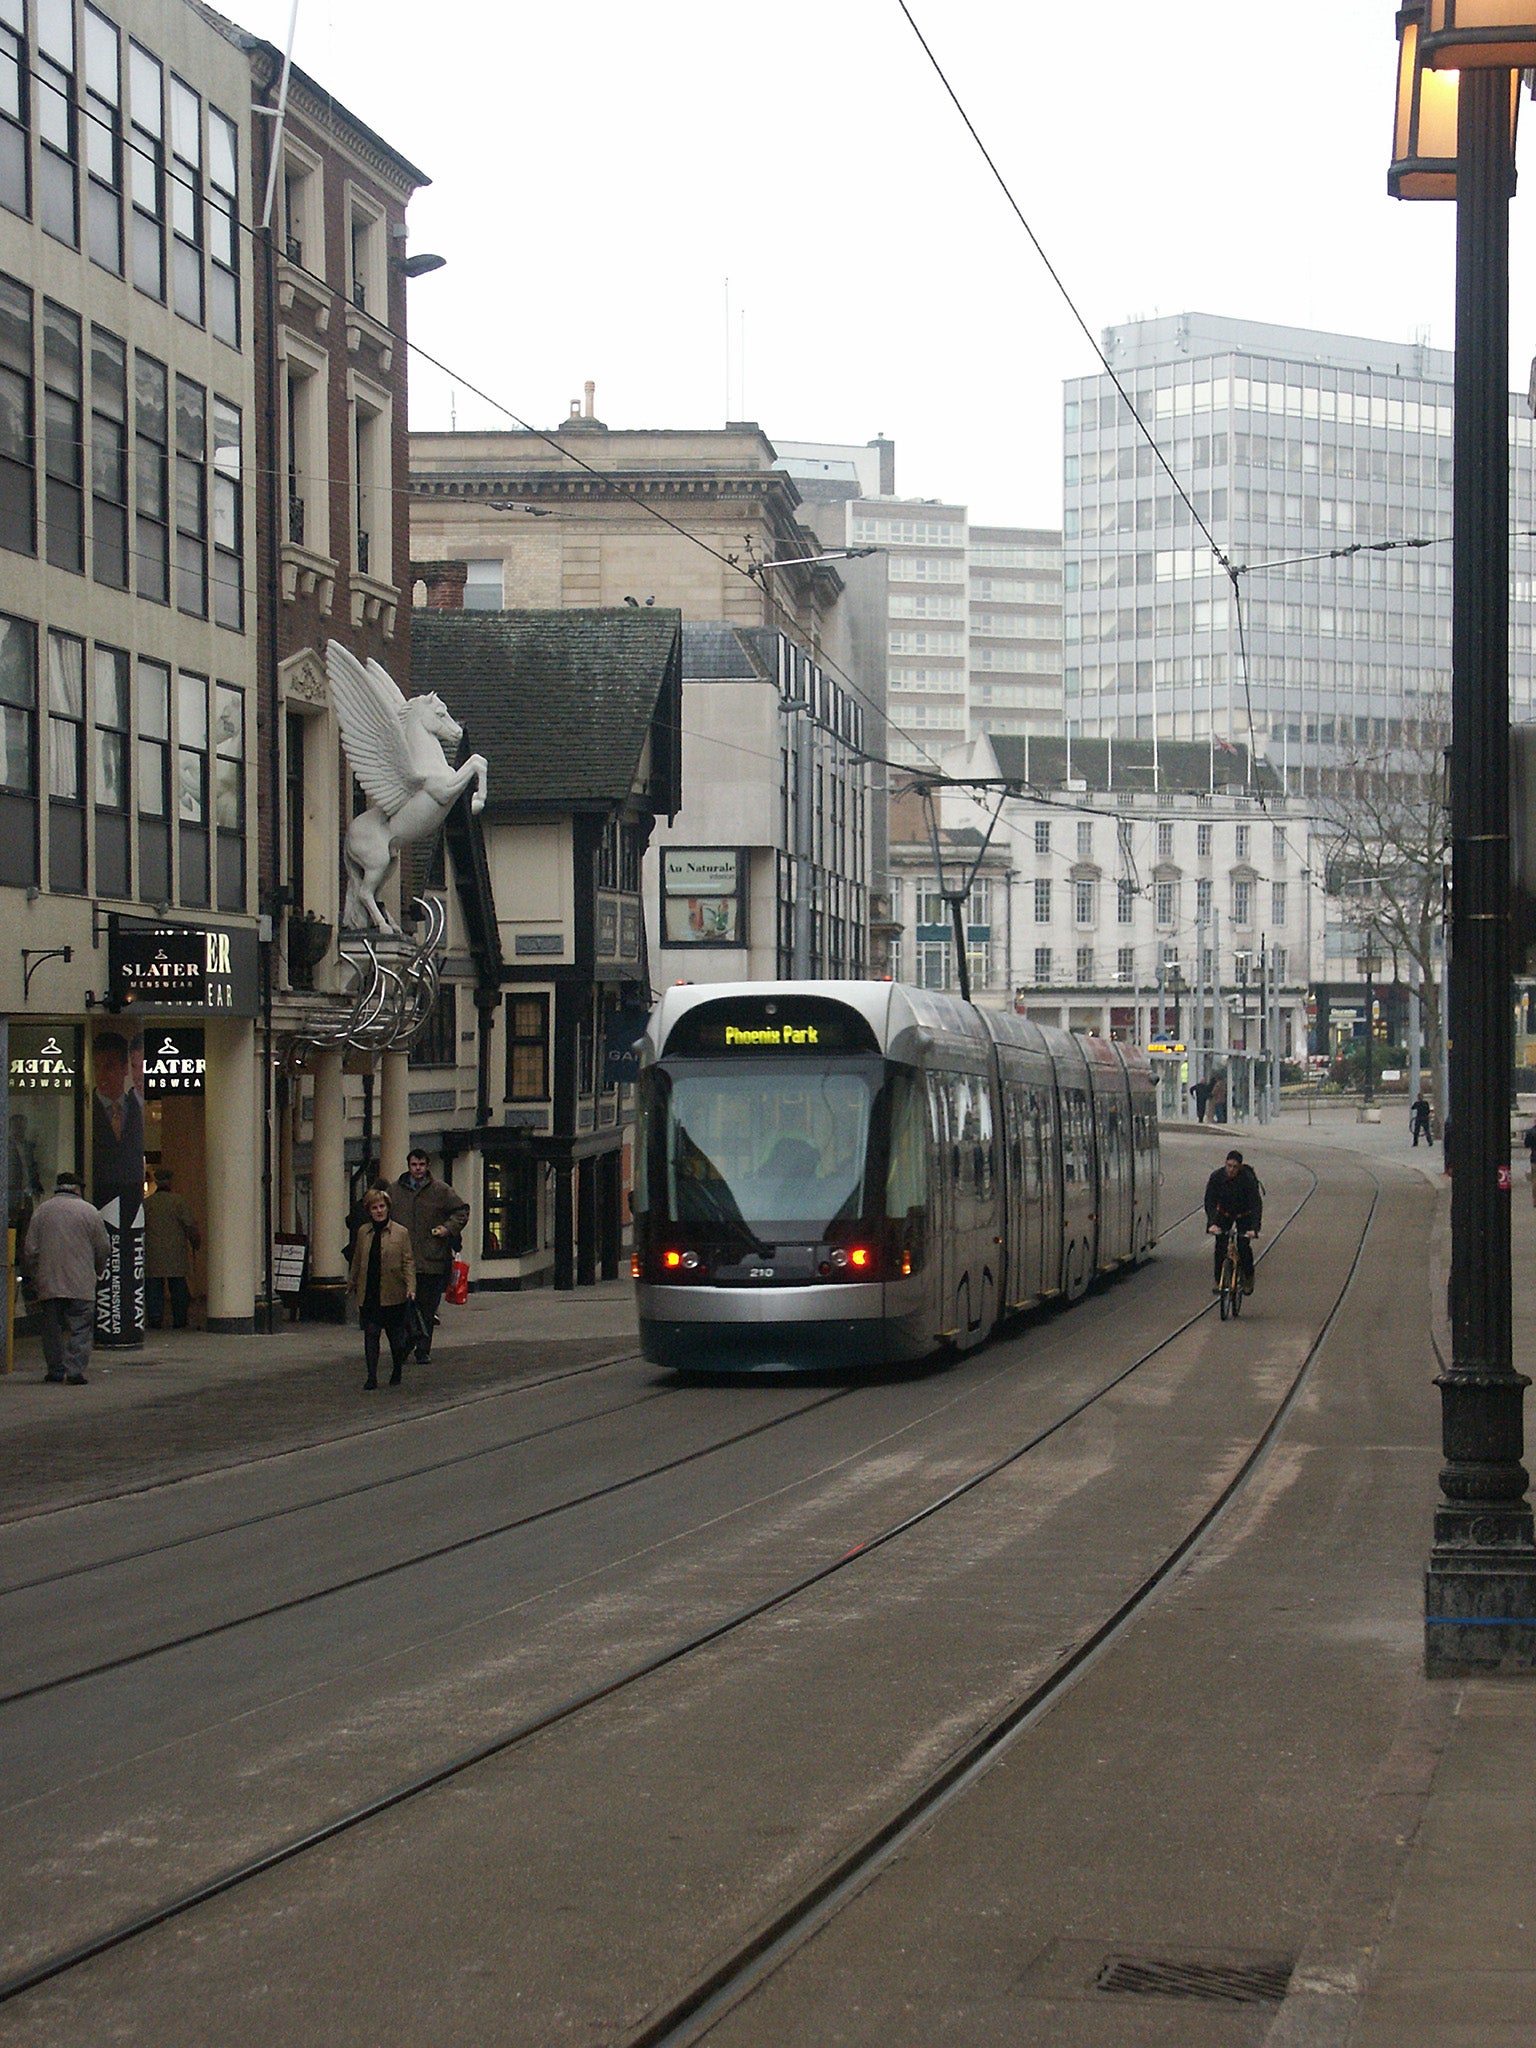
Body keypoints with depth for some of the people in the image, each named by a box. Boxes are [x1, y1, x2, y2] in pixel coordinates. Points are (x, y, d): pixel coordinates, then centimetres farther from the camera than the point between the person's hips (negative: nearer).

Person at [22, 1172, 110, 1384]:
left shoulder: (41, 1211, 4)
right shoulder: (89, 1211, 0)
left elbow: (30, 1249, 4)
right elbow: (103, 1249, 3)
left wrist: (35, 1275, 15)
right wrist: (97, 1273, 19)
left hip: (49, 1284, 2)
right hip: (81, 1284, -2)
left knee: (53, 1328, 10)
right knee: (80, 1327, 0)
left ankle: (55, 1370, 12)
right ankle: (75, 1370, -9)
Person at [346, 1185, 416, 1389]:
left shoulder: (401, 1232, -1)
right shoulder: (363, 1232, 8)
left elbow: (408, 1262, -3)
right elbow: (357, 1260, 17)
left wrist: (410, 1286, -13)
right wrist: (351, 1285, 20)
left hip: (393, 1294, -2)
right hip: (369, 1294, 2)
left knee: (395, 1335, 8)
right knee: (371, 1335, -3)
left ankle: (396, 1373, 26)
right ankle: (371, 1378, -2)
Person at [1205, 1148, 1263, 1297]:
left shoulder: (1248, 1179, -30)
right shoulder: (1217, 1177, -23)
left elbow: (1256, 1204, -31)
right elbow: (1210, 1201, -21)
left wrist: (1254, 1228, -42)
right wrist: (1212, 1223, -36)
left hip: (1244, 1215, -2)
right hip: (1224, 1213, 2)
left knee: (1243, 1246, -14)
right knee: (1220, 1246, -10)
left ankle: (1248, 1279, 6)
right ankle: (1219, 1281, 0)